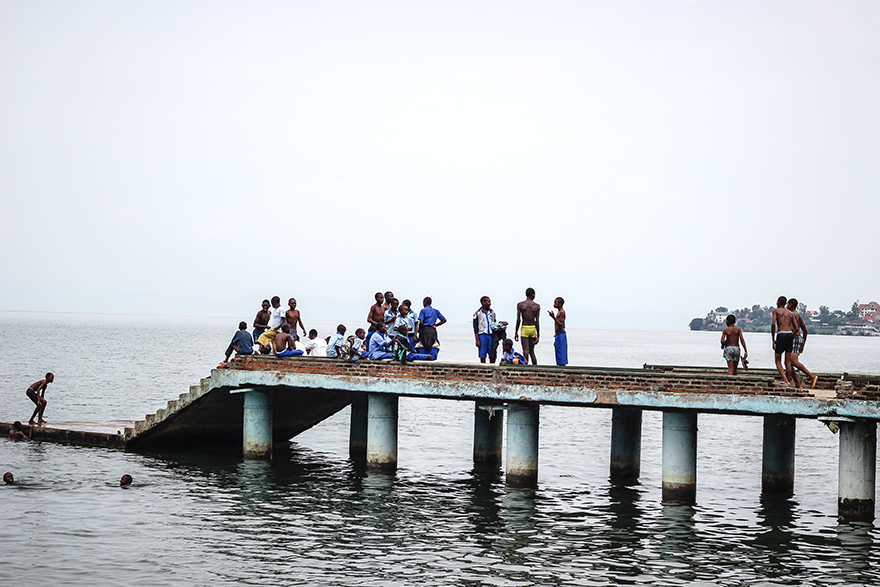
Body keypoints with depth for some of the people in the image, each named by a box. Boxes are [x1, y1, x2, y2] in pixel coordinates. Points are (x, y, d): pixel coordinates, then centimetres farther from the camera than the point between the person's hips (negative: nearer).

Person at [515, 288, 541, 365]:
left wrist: (516, 333, 0)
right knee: (532, 352, 14)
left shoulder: (520, 305, -4)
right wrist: (538, 336, 0)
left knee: (526, 351, -7)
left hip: (524, 329, -2)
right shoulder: (537, 306, 1)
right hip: (533, 329, 2)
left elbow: (518, 320, -7)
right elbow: (537, 321, -2)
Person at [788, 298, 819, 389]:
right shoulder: (799, 316, 20)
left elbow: (796, 328, -21)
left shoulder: (791, 314, -8)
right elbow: (805, 331, 20)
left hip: (794, 340, -10)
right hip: (800, 339, 10)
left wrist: (791, 340, -18)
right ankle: (797, 384, 2)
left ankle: (812, 376, -33)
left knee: (794, 362, -23)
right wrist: (803, 345, 23)